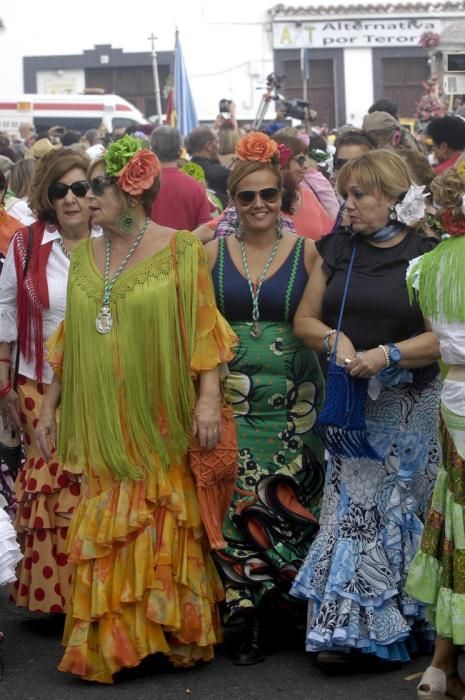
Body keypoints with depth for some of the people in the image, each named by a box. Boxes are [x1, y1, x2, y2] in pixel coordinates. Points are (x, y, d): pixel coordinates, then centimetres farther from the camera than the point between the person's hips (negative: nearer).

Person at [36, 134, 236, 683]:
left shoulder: (179, 250, -4)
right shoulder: (85, 256, 10)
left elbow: (203, 330, -7)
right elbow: (70, 340, 15)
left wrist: (209, 398, -14)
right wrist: (50, 405, 15)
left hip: (161, 424, -4)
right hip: (101, 426, 4)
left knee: (167, 534, 1)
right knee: (105, 538, 4)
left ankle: (178, 636, 14)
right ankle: (107, 643, 12)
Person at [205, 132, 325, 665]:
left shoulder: (306, 252, 3)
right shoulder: (212, 253, 6)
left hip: (291, 402, -1)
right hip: (229, 400, 1)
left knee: (286, 507, -2)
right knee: (234, 506, -3)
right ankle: (248, 622, 7)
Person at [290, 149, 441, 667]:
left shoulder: (426, 255, -5)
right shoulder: (337, 249, 9)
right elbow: (304, 319, 11)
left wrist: (388, 355, -21)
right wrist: (333, 339, -9)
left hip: (407, 407, -3)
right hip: (348, 405, 3)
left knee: (396, 510, 1)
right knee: (348, 509, 1)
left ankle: (393, 622, 11)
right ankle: (344, 627, 6)